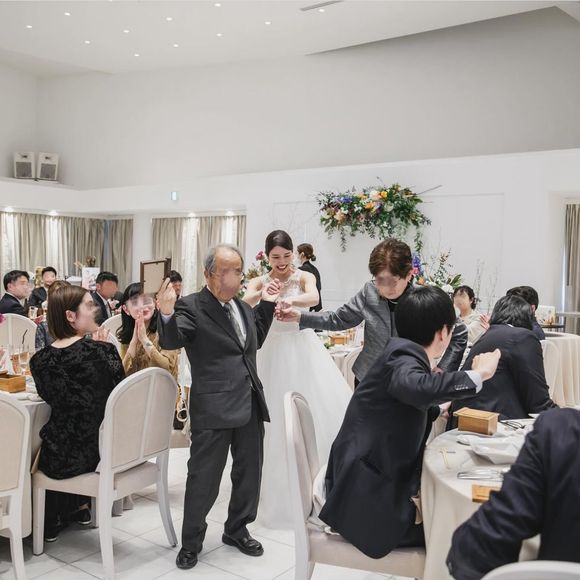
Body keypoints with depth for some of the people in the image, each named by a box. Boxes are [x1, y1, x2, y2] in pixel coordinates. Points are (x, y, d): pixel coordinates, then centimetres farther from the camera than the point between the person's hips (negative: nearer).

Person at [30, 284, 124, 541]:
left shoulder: (39, 361, -12)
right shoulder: (104, 350, -18)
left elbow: (51, 398, 6)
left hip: (60, 460, 0)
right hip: (102, 452, 0)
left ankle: (51, 521, 46)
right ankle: (77, 506, 48)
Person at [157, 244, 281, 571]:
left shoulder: (244, 307, 11)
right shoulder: (191, 307, -10)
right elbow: (171, 342, -23)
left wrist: (267, 304, 17)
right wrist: (167, 314, -43)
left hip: (250, 403, 7)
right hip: (213, 407, -7)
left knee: (250, 472, 18)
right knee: (204, 478, 4)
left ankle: (237, 530, 38)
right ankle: (191, 542, 24)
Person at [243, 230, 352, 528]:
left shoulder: (304, 277, -2)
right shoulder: (259, 282, 2)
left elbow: (313, 297, -24)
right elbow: (245, 302, -19)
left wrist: (291, 300, -45)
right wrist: (264, 295, -40)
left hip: (304, 351, -1)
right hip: (274, 354, 1)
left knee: (322, 410, -2)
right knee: (277, 418, 5)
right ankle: (281, 491, 22)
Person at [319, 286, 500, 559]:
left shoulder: (404, 354, 10)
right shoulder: (404, 356, -18)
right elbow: (416, 388, -43)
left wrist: (438, 410, 44)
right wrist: (476, 375, -31)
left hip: (378, 481, 9)